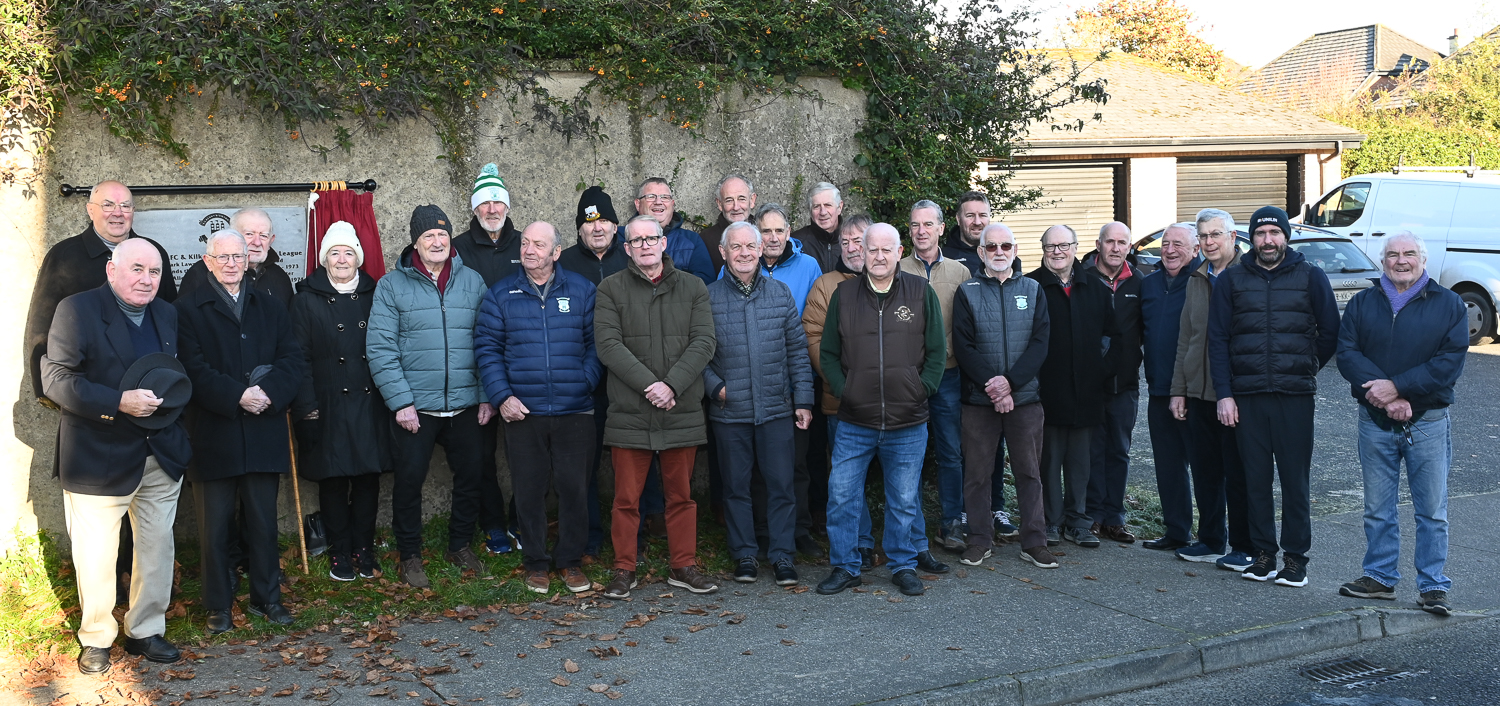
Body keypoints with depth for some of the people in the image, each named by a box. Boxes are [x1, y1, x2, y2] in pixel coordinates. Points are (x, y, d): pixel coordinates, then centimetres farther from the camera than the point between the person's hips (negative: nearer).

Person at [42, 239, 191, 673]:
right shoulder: (76, 311, -9)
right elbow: (56, 380, -15)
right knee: (95, 556, 4)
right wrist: (119, 402, -24)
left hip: (162, 455, 5)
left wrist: (170, 397, -3)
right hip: (99, 458, -5)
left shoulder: (167, 315, 11)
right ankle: (96, 640, 23)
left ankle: (145, 631, 28)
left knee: (157, 547, 12)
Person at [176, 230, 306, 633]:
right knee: (216, 525, 5)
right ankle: (218, 606, 17)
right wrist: (237, 396, -19)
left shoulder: (270, 307, 13)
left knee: (263, 521, 10)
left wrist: (269, 392, -14)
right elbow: (194, 370, -10)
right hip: (213, 435, -3)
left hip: (264, 433, 3)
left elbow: (294, 360, 3)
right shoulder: (188, 309, 1)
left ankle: (266, 598, 22)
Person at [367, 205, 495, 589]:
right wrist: (400, 401, -13)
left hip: (465, 405, 3)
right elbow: (380, 349, -7)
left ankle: (460, 545, 31)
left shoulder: (473, 282, 6)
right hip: (414, 407, -3)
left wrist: (488, 395, 2)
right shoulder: (392, 286, -3)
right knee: (409, 481, 4)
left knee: (471, 475, 12)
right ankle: (410, 555, 21)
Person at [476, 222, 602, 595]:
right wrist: (501, 396, -7)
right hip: (522, 411, 0)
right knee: (529, 490, 7)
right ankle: (536, 562, 21)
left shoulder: (582, 291, 5)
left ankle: (571, 560, 19)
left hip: (574, 410, 0)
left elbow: (596, 343, 5)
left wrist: (586, 382, -8)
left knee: (574, 487, 4)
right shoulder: (500, 295, 6)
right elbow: (487, 349, 3)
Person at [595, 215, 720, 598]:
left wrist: (672, 384, -14)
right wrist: (648, 384, -17)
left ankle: (684, 566, 22)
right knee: (626, 498, 3)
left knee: (681, 495, 10)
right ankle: (624, 570, 16)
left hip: (682, 411, 2)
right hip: (629, 412, -1)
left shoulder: (693, 287, 8)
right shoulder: (611, 289, 3)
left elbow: (703, 342, -1)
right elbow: (609, 345, -7)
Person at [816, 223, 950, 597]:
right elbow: (828, 353, 8)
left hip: (908, 424, -1)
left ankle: (904, 565, 25)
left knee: (904, 499, 10)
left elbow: (937, 351, 4)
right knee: (842, 495, 1)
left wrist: (922, 390, -5)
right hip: (855, 422, 1)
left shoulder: (921, 293, 2)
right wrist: (842, 391, -3)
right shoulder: (843, 294, 4)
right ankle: (845, 567, 15)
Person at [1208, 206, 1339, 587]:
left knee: (1295, 478, 2)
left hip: (1295, 396, -1)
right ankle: (1263, 553, 15)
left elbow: (1330, 333, 10)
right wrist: (1224, 394, -2)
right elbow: (1218, 339, 4)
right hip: (1247, 396, 1)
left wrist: (1305, 369, 13)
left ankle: (1295, 558, 10)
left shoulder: (1310, 277, 3)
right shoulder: (1232, 280, 6)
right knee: (1256, 478, 6)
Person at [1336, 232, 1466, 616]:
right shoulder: (1362, 304, 8)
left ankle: (1433, 586, 10)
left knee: (1432, 510, 2)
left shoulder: (1449, 304, 2)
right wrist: (1387, 396, -16)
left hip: (1428, 422, -2)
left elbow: (1450, 362, -8)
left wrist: (1396, 387, -17)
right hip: (1375, 423, 2)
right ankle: (1380, 578, 21)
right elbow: (1347, 353, -3)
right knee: (1377, 509, 9)